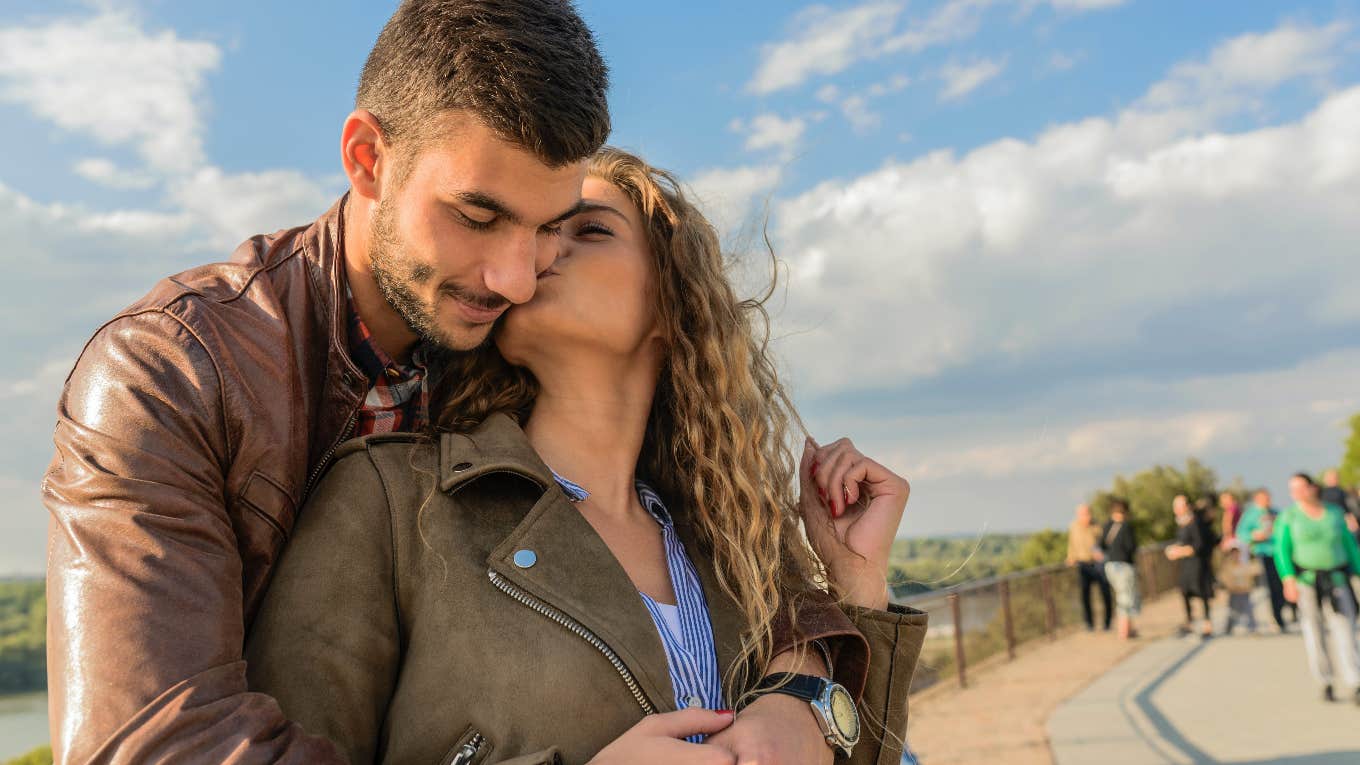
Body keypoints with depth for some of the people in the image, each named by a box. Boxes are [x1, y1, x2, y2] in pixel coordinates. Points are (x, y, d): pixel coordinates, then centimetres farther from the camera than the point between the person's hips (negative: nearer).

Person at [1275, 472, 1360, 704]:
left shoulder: (1334, 513, 6)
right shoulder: (1289, 517, -1)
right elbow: (1282, 550, -7)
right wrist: (1289, 579, -18)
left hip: (1336, 581, 1)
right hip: (1306, 581, -1)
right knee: (1314, 632, 3)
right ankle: (1326, 683, 16)